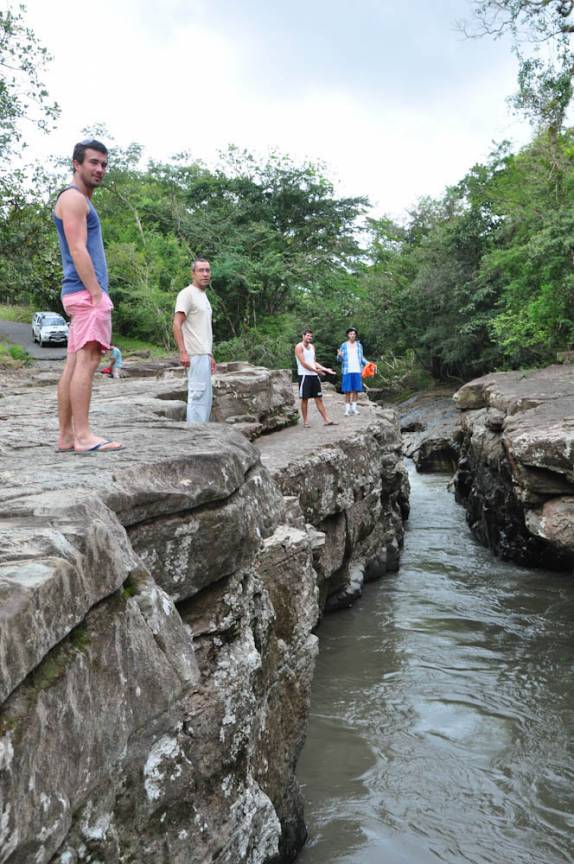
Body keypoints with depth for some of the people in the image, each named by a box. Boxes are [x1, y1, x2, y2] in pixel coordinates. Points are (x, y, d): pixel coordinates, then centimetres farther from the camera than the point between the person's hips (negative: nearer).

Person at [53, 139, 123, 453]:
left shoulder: (81, 200, 27)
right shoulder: (73, 197, -4)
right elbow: (78, 251, -15)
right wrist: (97, 294, -20)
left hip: (83, 293, 10)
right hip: (87, 291, -10)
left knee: (75, 363, 5)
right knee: (87, 359, -16)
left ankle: (66, 436, 6)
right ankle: (83, 436, -19)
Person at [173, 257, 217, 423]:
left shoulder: (203, 296, 21)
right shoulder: (187, 294, -8)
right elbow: (177, 325, -17)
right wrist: (183, 352, -25)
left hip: (204, 355, 10)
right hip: (196, 355, -10)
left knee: (205, 398, 11)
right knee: (198, 396, -11)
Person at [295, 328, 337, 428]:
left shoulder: (312, 346, 16)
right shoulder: (299, 347, -7)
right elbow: (303, 363, -15)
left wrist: (325, 369, 8)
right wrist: (316, 370, -18)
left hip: (314, 375, 7)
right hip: (304, 375, -7)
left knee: (319, 398, 6)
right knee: (305, 399, 0)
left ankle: (326, 420, 6)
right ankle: (305, 422, 7)